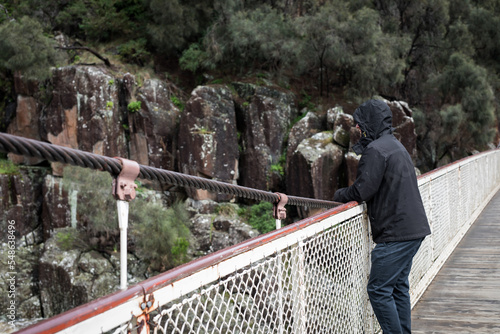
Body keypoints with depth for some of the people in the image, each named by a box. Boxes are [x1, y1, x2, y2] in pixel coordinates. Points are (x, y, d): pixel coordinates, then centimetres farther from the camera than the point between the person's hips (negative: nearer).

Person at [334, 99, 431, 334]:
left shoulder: (376, 149, -14)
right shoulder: (395, 145, 18)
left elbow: (362, 191, -18)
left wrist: (339, 195, 2)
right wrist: (347, 194, 12)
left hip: (396, 233, -10)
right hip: (414, 228, 10)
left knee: (378, 290, -5)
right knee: (399, 286, 16)